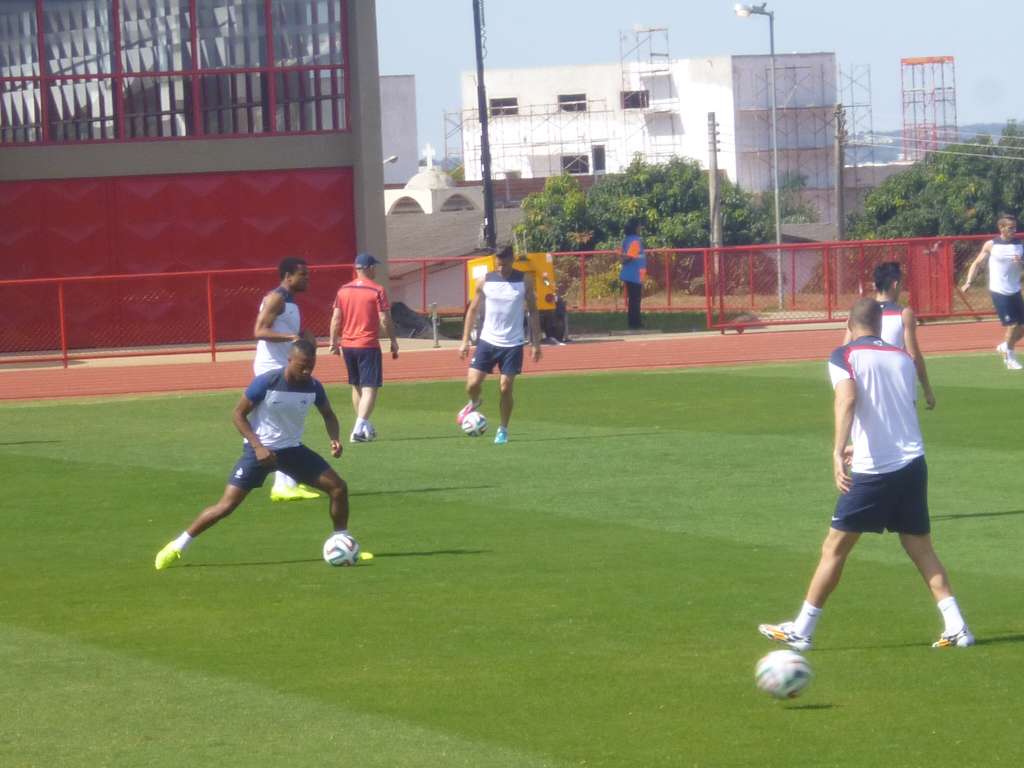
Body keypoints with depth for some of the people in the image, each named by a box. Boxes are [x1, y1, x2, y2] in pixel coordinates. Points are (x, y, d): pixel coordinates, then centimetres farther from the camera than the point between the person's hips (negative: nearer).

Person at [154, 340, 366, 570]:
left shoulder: (313, 387, -8)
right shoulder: (266, 383, -21)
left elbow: (328, 415, 12)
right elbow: (238, 414, -13)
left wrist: (335, 438, -9)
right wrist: (258, 446, -22)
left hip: (293, 449, 4)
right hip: (260, 450, -4)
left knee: (338, 487, -5)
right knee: (227, 505, -13)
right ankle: (177, 547, 0)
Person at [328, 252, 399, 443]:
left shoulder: (343, 290, 4)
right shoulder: (377, 291, -9)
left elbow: (336, 318, 4)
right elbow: (385, 320, -11)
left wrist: (334, 342, 11)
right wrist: (393, 341, -1)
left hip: (347, 346, 5)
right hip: (368, 345, -5)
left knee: (356, 387, 19)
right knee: (369, 388, -5)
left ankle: (365, 427, 30)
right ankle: (359, 428, -19)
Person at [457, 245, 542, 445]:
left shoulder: (524, 282, -3)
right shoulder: (485, 281, -1)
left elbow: (533, 312, 4)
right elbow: (473, 310, 7)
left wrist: (536, 343, -1)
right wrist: (465, 341, 2)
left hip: (512, 344, -1)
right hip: (487, 341, 1)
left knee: (505, 388, -3)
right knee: (472, 384, -6)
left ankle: (503, 430, 14)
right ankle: (474, 402, 29)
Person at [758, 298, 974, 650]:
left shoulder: (844, 356, -3)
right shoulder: (903, 359, 13)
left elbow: (847, 398, -21)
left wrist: (839, 451, -31)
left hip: (871, 471, -4)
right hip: (913, 463, 4)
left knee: (835, 548, 6)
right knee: (920, 548, 12)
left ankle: (801, 631, 12)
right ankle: (956, 627, 2)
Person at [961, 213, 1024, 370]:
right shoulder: (991, 245, -4)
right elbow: (977, 263, 4)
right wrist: (969, 282, -7)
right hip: (999, 292, -4)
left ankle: (1005, 347, 32)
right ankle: (1010, 359, 10)